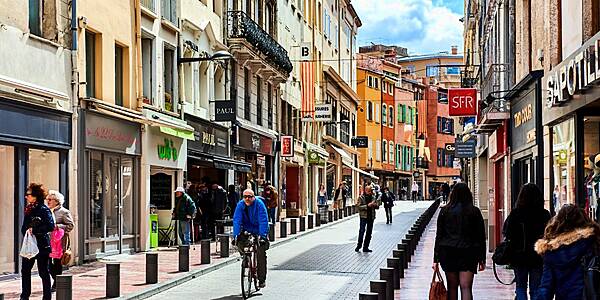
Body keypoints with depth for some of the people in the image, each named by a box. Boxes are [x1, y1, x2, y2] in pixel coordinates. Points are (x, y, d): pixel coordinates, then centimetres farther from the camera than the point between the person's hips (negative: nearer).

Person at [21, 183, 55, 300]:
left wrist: (34, 230, -25)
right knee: (25, 270, 11)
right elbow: (24, 227, 17)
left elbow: (50, 226, -24)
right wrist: (26, 231, -5)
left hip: (42, 245, -8)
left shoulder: (43, 209, -12)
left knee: (43, 272, 1)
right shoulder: (29, 209, 11)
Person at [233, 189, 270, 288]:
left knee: (261, 253, -12)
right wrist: (236, 235, -30)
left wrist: (262, 235, -37)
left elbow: (263, 221, -27)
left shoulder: (260, 205, -20)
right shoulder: (240, 205, -11)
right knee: (239, 243, -23)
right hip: (246, 230, 3)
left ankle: (262, 279, -4)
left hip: (259, 231, -3)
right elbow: (236, 220, -18)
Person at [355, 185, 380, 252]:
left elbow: (377, 206, 16)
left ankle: (365, 247, 12)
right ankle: (359, 245, -1)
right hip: (363, 216, -5)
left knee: (369, 232, 6)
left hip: (371, 217, 5)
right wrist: (367, 205, -21)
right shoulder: (361, 198, -3)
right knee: (361, 231, -9)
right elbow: (359, 206, -13)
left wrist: (375, 205, -8)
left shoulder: (373, 197, 12)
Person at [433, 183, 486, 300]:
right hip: (469, 253, -1)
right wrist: (482, 259, 8)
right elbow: (481, 237, 2)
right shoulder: (474, 211, 1)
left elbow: (439, 236, 2)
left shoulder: (445, 211, 2)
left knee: (452, 287, 12)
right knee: (466, 287, -6)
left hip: (448, 252, 1)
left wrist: (436, 259, 5)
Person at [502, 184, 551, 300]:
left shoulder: (515, 213, -8)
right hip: (538, 258, 0)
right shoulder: (545, 214, -6)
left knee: (520, 287, 13)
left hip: (519, 256, 0)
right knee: (535, 288, 9)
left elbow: (506, 234, -4)